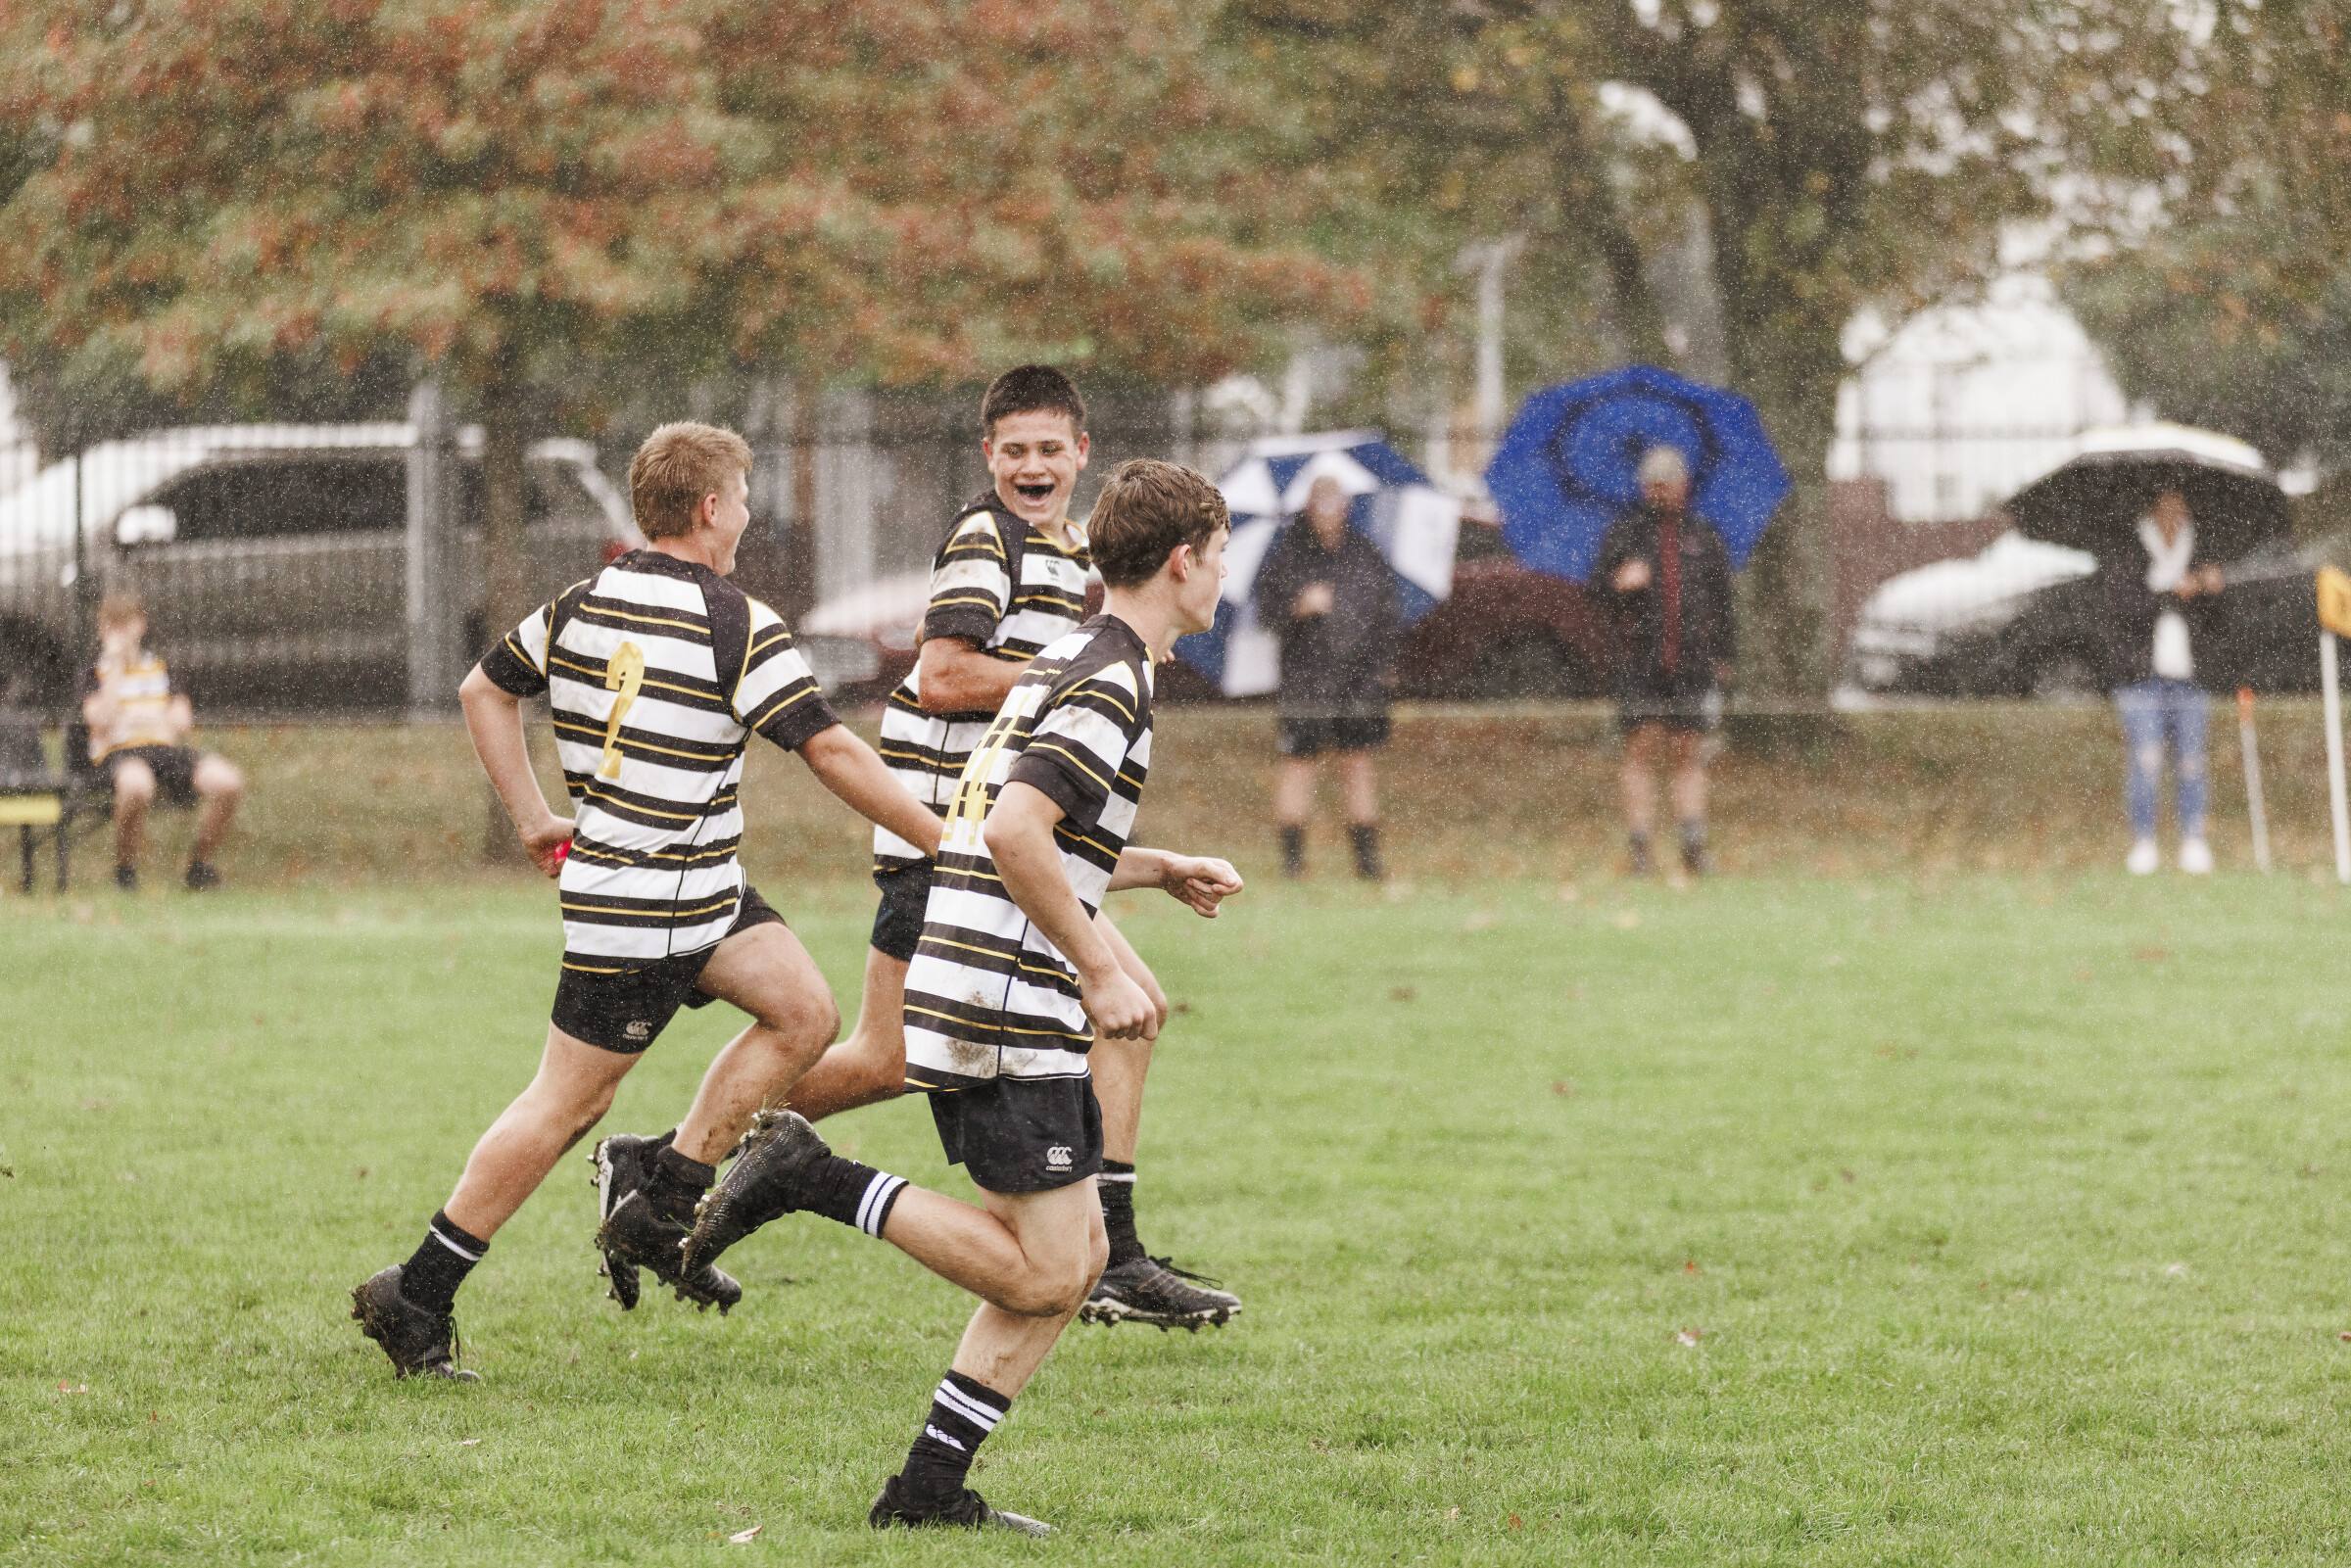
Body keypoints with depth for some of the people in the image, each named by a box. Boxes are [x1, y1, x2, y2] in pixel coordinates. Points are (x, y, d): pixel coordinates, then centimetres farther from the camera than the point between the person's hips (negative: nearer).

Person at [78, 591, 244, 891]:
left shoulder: (160, 670, 23)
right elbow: (100, 720, -9)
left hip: (165, 747, 4)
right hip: (119, 752, -4)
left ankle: (200, 865, -4)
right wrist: (116, 666, -4)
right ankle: (124, 867, -19)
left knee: (227, 781, -24)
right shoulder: (95, 675, 11)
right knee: (136, 785, -44)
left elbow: (182, 720, 12)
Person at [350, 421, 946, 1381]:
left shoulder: (582, 606, 7)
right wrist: (946, 842, -12)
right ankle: (418, 1298, 5)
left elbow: (483, 691, 19)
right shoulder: (735, 627, -17)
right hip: (640, 911, -9)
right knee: (565, 1104, -1)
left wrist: (533, 818, 23)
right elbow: (832, 753, -18)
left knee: (803, 1012, 5)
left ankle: (660, 1197, 4)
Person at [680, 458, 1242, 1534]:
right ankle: (808, 1178, -9)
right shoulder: (1113, 680, -12)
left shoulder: (1070, 664, 19)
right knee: (1042, 1275, -9)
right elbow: (1015, 835, -24)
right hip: (1007, 1004, -10)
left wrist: (1164, 871, 30)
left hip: (957, 996, 10)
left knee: (1075, 1254, 11)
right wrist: (1099, 971, -17)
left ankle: (930, 1485, 10)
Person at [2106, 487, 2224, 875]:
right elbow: (2124, 609, -11)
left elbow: (2209, 627, 7)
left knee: (2191, 761, -3)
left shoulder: (2193, 566, 15)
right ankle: (2143, 843, -5)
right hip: (2141, 675, -3)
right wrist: (2171, 594, -21)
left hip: (2186, 675, 3)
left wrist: (2211, 592, -12)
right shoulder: (2125, 564, 6)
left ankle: (2194, 844, 3)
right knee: (2145, 759, -12)